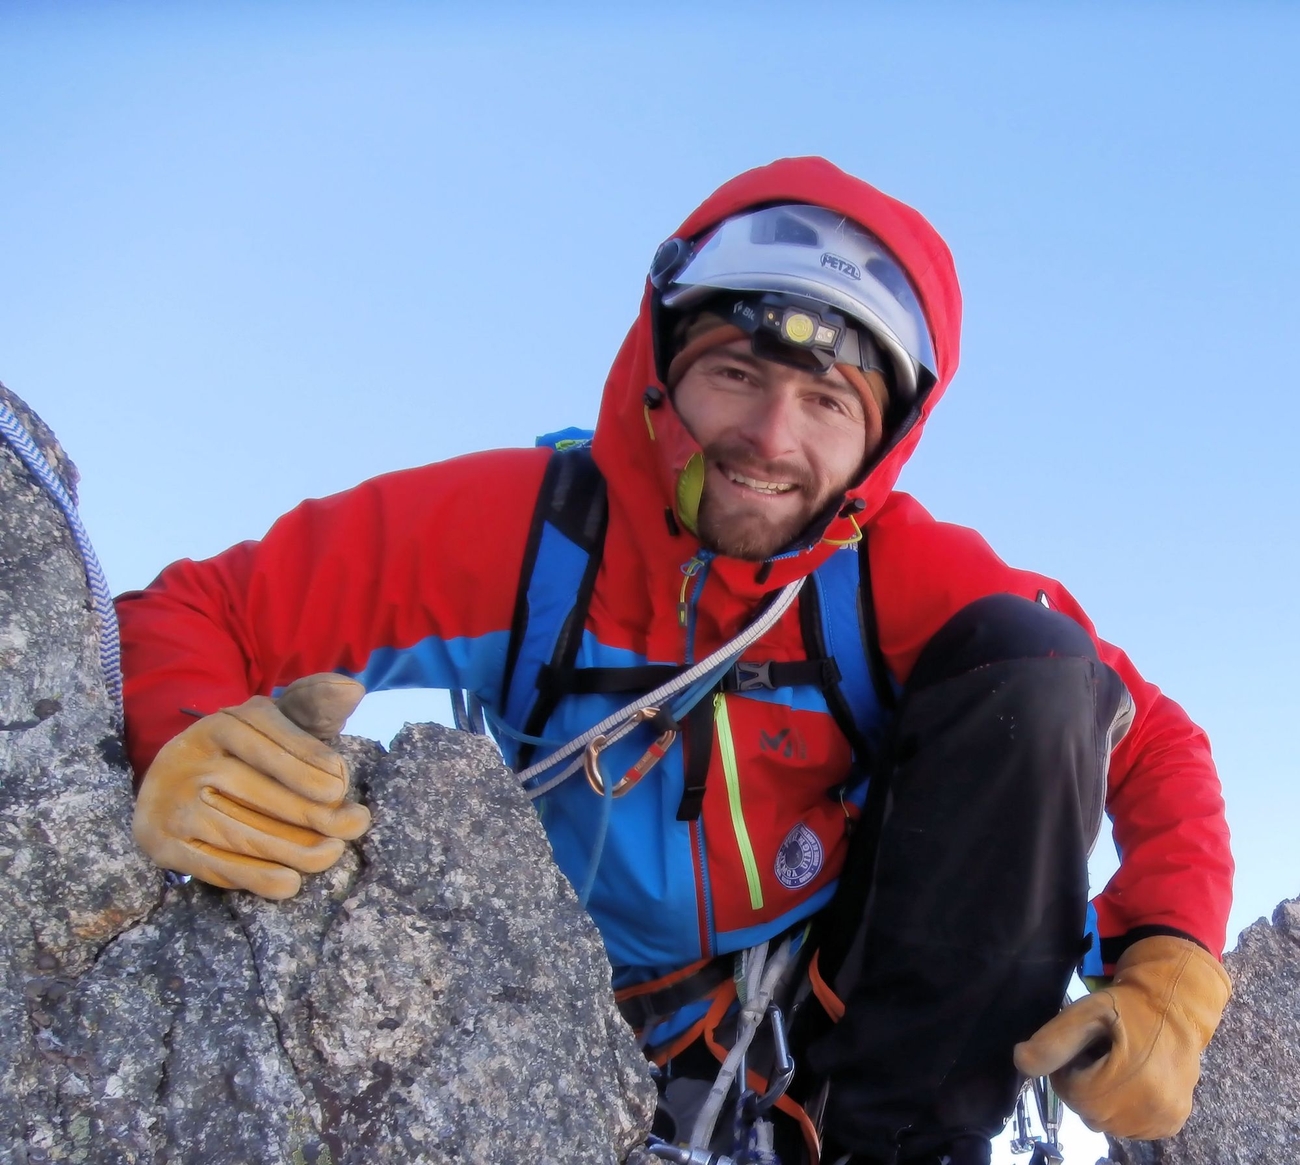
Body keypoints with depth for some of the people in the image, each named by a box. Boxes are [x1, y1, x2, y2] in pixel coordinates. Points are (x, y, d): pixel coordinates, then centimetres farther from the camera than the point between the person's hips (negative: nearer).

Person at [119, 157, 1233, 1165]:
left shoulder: (905, 572, -17)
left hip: (860, 999, 0)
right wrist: (185, 764, -39)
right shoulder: (518, 524, -19)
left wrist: (1168, 977, -29)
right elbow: (185, 620, -15)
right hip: (626, 1040, 0)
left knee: (1027, 663, -21)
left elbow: (1150, 740, -11)